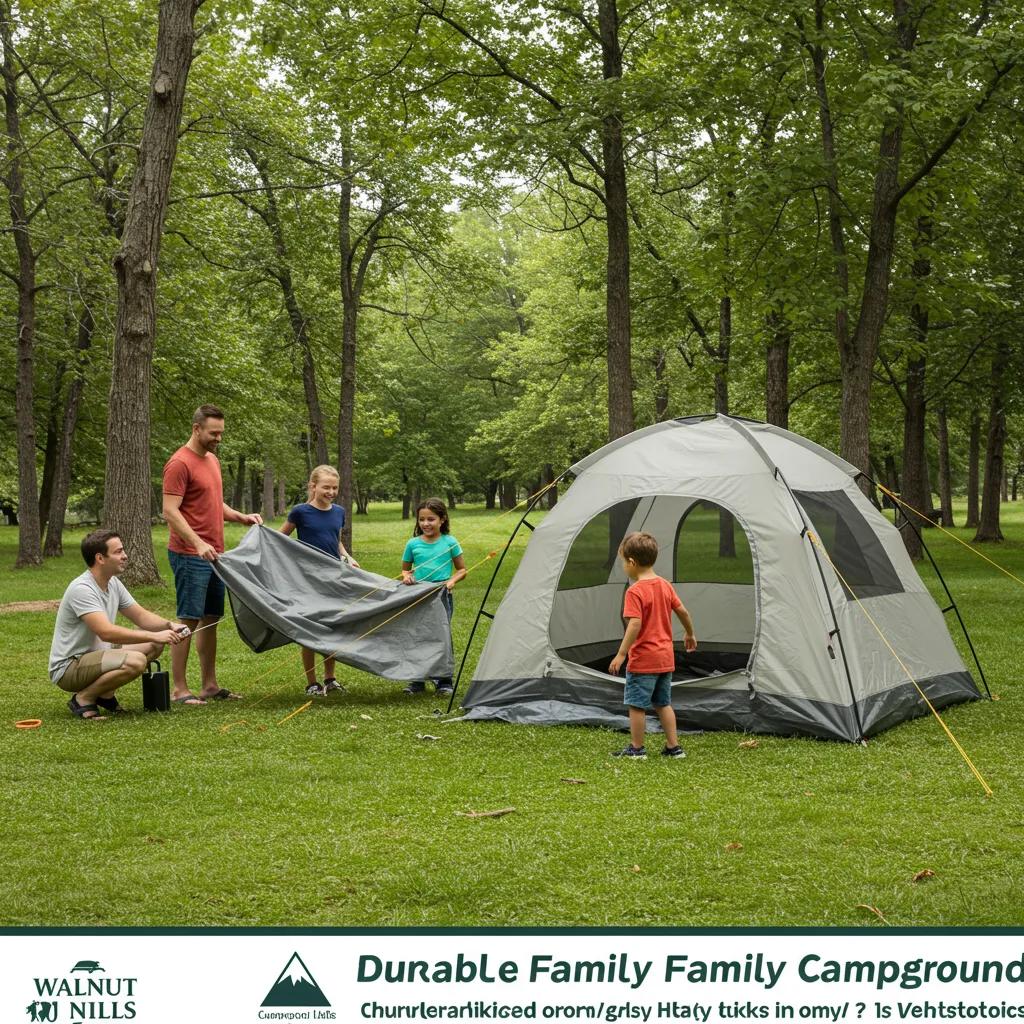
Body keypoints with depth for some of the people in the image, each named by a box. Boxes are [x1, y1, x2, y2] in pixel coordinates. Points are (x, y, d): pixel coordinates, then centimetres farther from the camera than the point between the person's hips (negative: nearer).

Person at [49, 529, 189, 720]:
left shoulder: (113, 583, 6)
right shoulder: (81, 589, -23)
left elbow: (141, 616, 11)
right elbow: (106, 632, -33)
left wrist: (169, 625, -9)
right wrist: (154, 636, -33)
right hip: (68, 667, -10)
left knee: (154, 645, 3)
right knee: (136, 661, -30)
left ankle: (105, 694, 8)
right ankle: (83, 698, -10)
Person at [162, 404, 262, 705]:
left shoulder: (212, 459, 15)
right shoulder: (180, 463, -12)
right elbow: (170, 511, -18)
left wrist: (242, 517, 11)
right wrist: (198, 543, -27)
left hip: (213, 555, 9)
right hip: (189, 556, -9)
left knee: (211, 620, 11)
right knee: (189, 620, -6)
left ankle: (210, 685, 19)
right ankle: (179, 689, -1)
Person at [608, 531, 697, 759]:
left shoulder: (635, 591, -18)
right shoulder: (665, 586, 5)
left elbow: (635, 625, -25)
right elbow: (683, 612, 13)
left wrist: (621, 654, -22)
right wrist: (690, 635, 30)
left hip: (643, 659, -8)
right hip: (665, 658, 8)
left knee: (636, 704, 4)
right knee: (663, 703, 17)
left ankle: (636, 748, 10)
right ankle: (673, 747, 18)